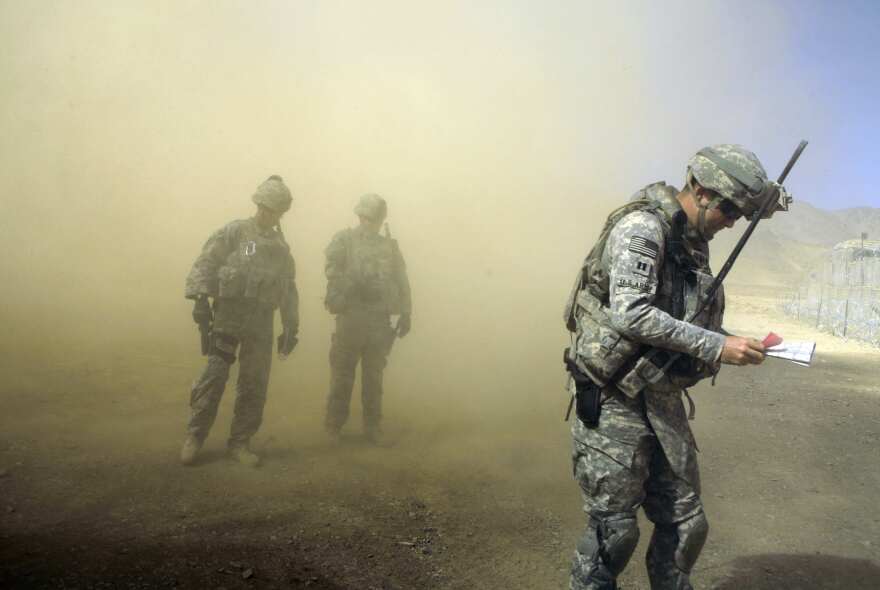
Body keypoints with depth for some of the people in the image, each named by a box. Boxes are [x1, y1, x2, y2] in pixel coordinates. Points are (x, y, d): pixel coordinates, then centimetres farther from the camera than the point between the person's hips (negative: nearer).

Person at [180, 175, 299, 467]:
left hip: (261, 322, 5)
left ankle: (239, 442, 14)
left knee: (254, 385, 4)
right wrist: (200, 298, -19)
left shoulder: (281, 247, 16)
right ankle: (194, 436, 6)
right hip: (229, 314, -4)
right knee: (214, 375, -8)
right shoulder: (233, 232, 1)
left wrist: (291, 328, 15)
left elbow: (289, 291, 19)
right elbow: (205, 263, -6)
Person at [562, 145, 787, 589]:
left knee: (684, 522, 15)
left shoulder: (693, 245, 12)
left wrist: (738, 344, 2)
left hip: (663, 399, 8)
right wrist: (715, 347, -23)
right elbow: (630, 314, -26)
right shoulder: (642, 227, -15)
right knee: (613, 528, 2)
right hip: (616, 401, -8)